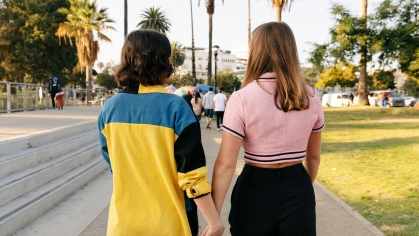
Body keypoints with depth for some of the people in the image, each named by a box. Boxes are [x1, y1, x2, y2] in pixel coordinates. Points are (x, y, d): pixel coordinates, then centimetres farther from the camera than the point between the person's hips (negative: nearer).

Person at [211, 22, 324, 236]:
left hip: (256, 193, -3)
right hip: (298, 194, 3)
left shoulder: (242, 99, -14)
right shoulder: (310, 97, -1)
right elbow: (313, 156, 10)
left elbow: (226, 164, -15)